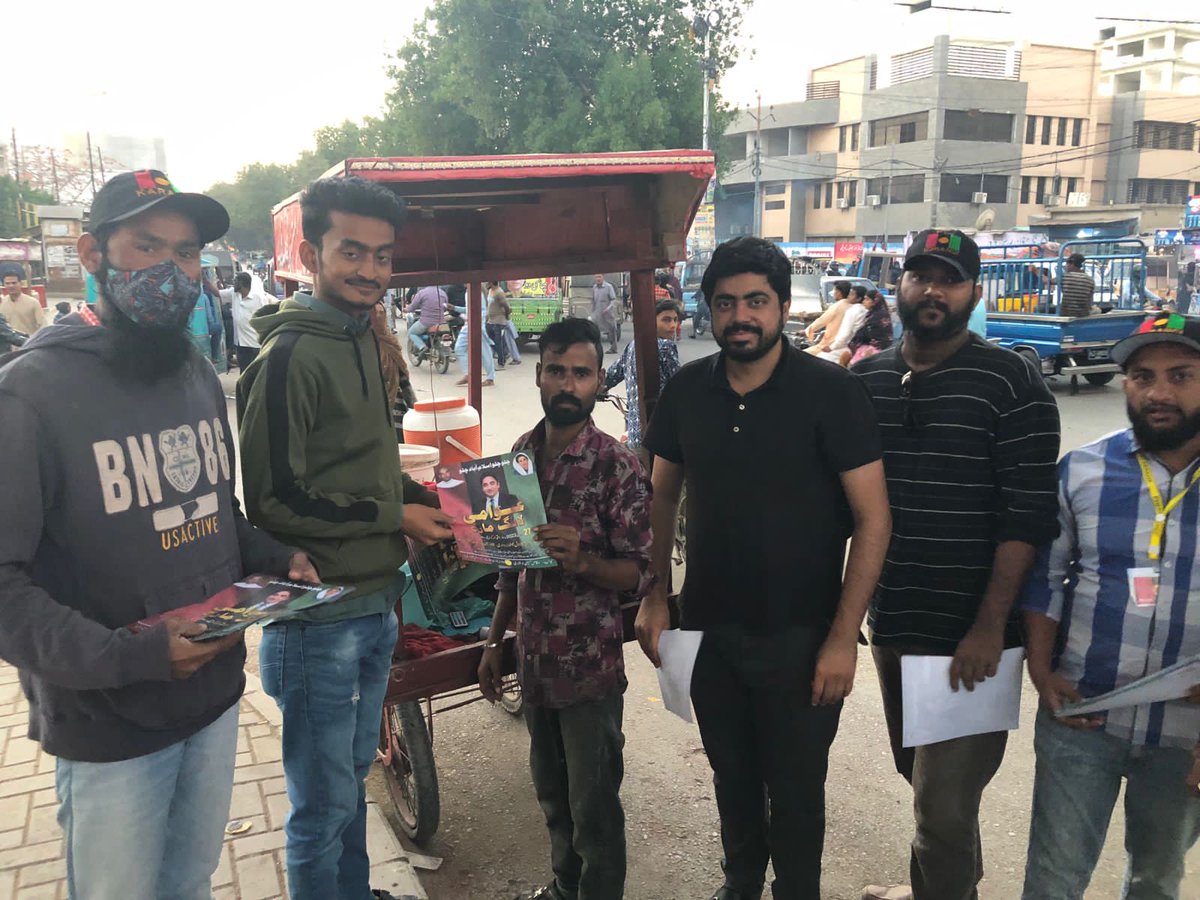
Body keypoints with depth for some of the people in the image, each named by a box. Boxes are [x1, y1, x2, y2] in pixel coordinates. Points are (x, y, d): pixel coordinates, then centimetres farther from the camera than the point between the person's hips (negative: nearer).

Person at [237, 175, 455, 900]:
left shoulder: (363, 338, 10)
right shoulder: (290, 356, -18)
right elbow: (273, 501, -21)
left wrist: (420, 495, 4)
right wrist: (396, 516, -16)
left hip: (375, 603, 9)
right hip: (319, 616, -9)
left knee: (354, 775, 25)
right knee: (326, 805, 7)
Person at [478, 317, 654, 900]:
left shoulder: (616, 465, -14)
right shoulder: (522, 452, 3)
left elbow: (642, 574, -14)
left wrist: (583, 560, -32)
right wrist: (494, 643, 13)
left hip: (590, 667, -6)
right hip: (533, 660, 6)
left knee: (593, 807, 8)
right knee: (552, 793, 23)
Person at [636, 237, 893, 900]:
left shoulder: (831, 392, -13)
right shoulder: (687, 390, -1)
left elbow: (873, 518, -13)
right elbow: (663, 496, 10)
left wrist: (843, 637, -17)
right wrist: (654, 594, 4)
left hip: (799, 636, -4)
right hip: (710, 624, 4)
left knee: (795, 791, 11)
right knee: (731, 775, 22)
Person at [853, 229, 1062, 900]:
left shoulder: (1012, 383, -9)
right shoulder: (865, 380, 6)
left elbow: (1029, 513, -13)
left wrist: (990, 626, -17)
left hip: (970, 636, -5)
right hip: (892, 621, 6)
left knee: (943, 800, -2)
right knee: (917, 771, 22)